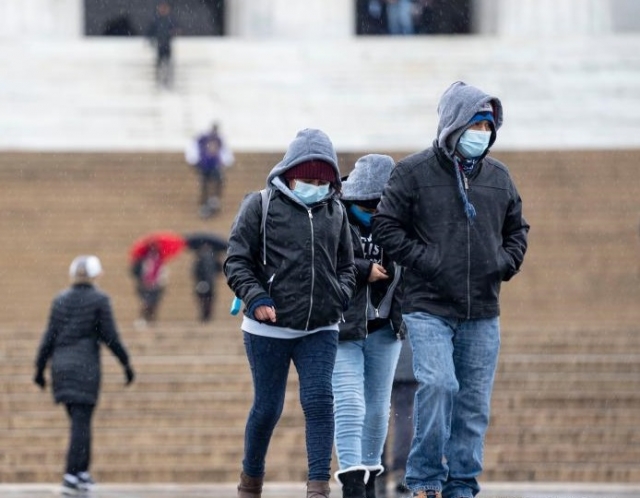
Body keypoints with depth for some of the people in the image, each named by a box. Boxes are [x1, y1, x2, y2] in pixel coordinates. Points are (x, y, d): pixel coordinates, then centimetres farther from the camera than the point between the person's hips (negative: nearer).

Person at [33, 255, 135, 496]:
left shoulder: (60, 300, 6)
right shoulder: (99, 300, -6)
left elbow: (50, 336, 6)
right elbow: (109, 336, -8)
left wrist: (40, 368, 11)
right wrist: (126, 363, 2)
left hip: (61, 365, 5)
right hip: (85, 367, -5)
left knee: (80, 420, 18)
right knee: (81, 423, -5)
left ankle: (82, 473, 21)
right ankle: (71, 476, -14)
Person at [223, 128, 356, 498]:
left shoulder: (335, 213, 10)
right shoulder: (261, 205, -2)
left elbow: (346, 268, 20)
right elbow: (237, 260, -2)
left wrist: (339, 298, 0)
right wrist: (255, 298, -16)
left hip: (320, 331, 3)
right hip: (269, 329, -2)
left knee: (319, 400, -12)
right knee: (268, 408, 5)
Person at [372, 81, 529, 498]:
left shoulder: (499, 177, 11)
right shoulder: (414, 172, -2)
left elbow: (517, 229, 23)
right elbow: (386, 225, -1)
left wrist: (505, 263, 5)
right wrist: (422, 260, -11)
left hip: (483, 314, 5)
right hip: (429, 307, -5)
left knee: (474, 402, 5)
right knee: (438, 385, -22)